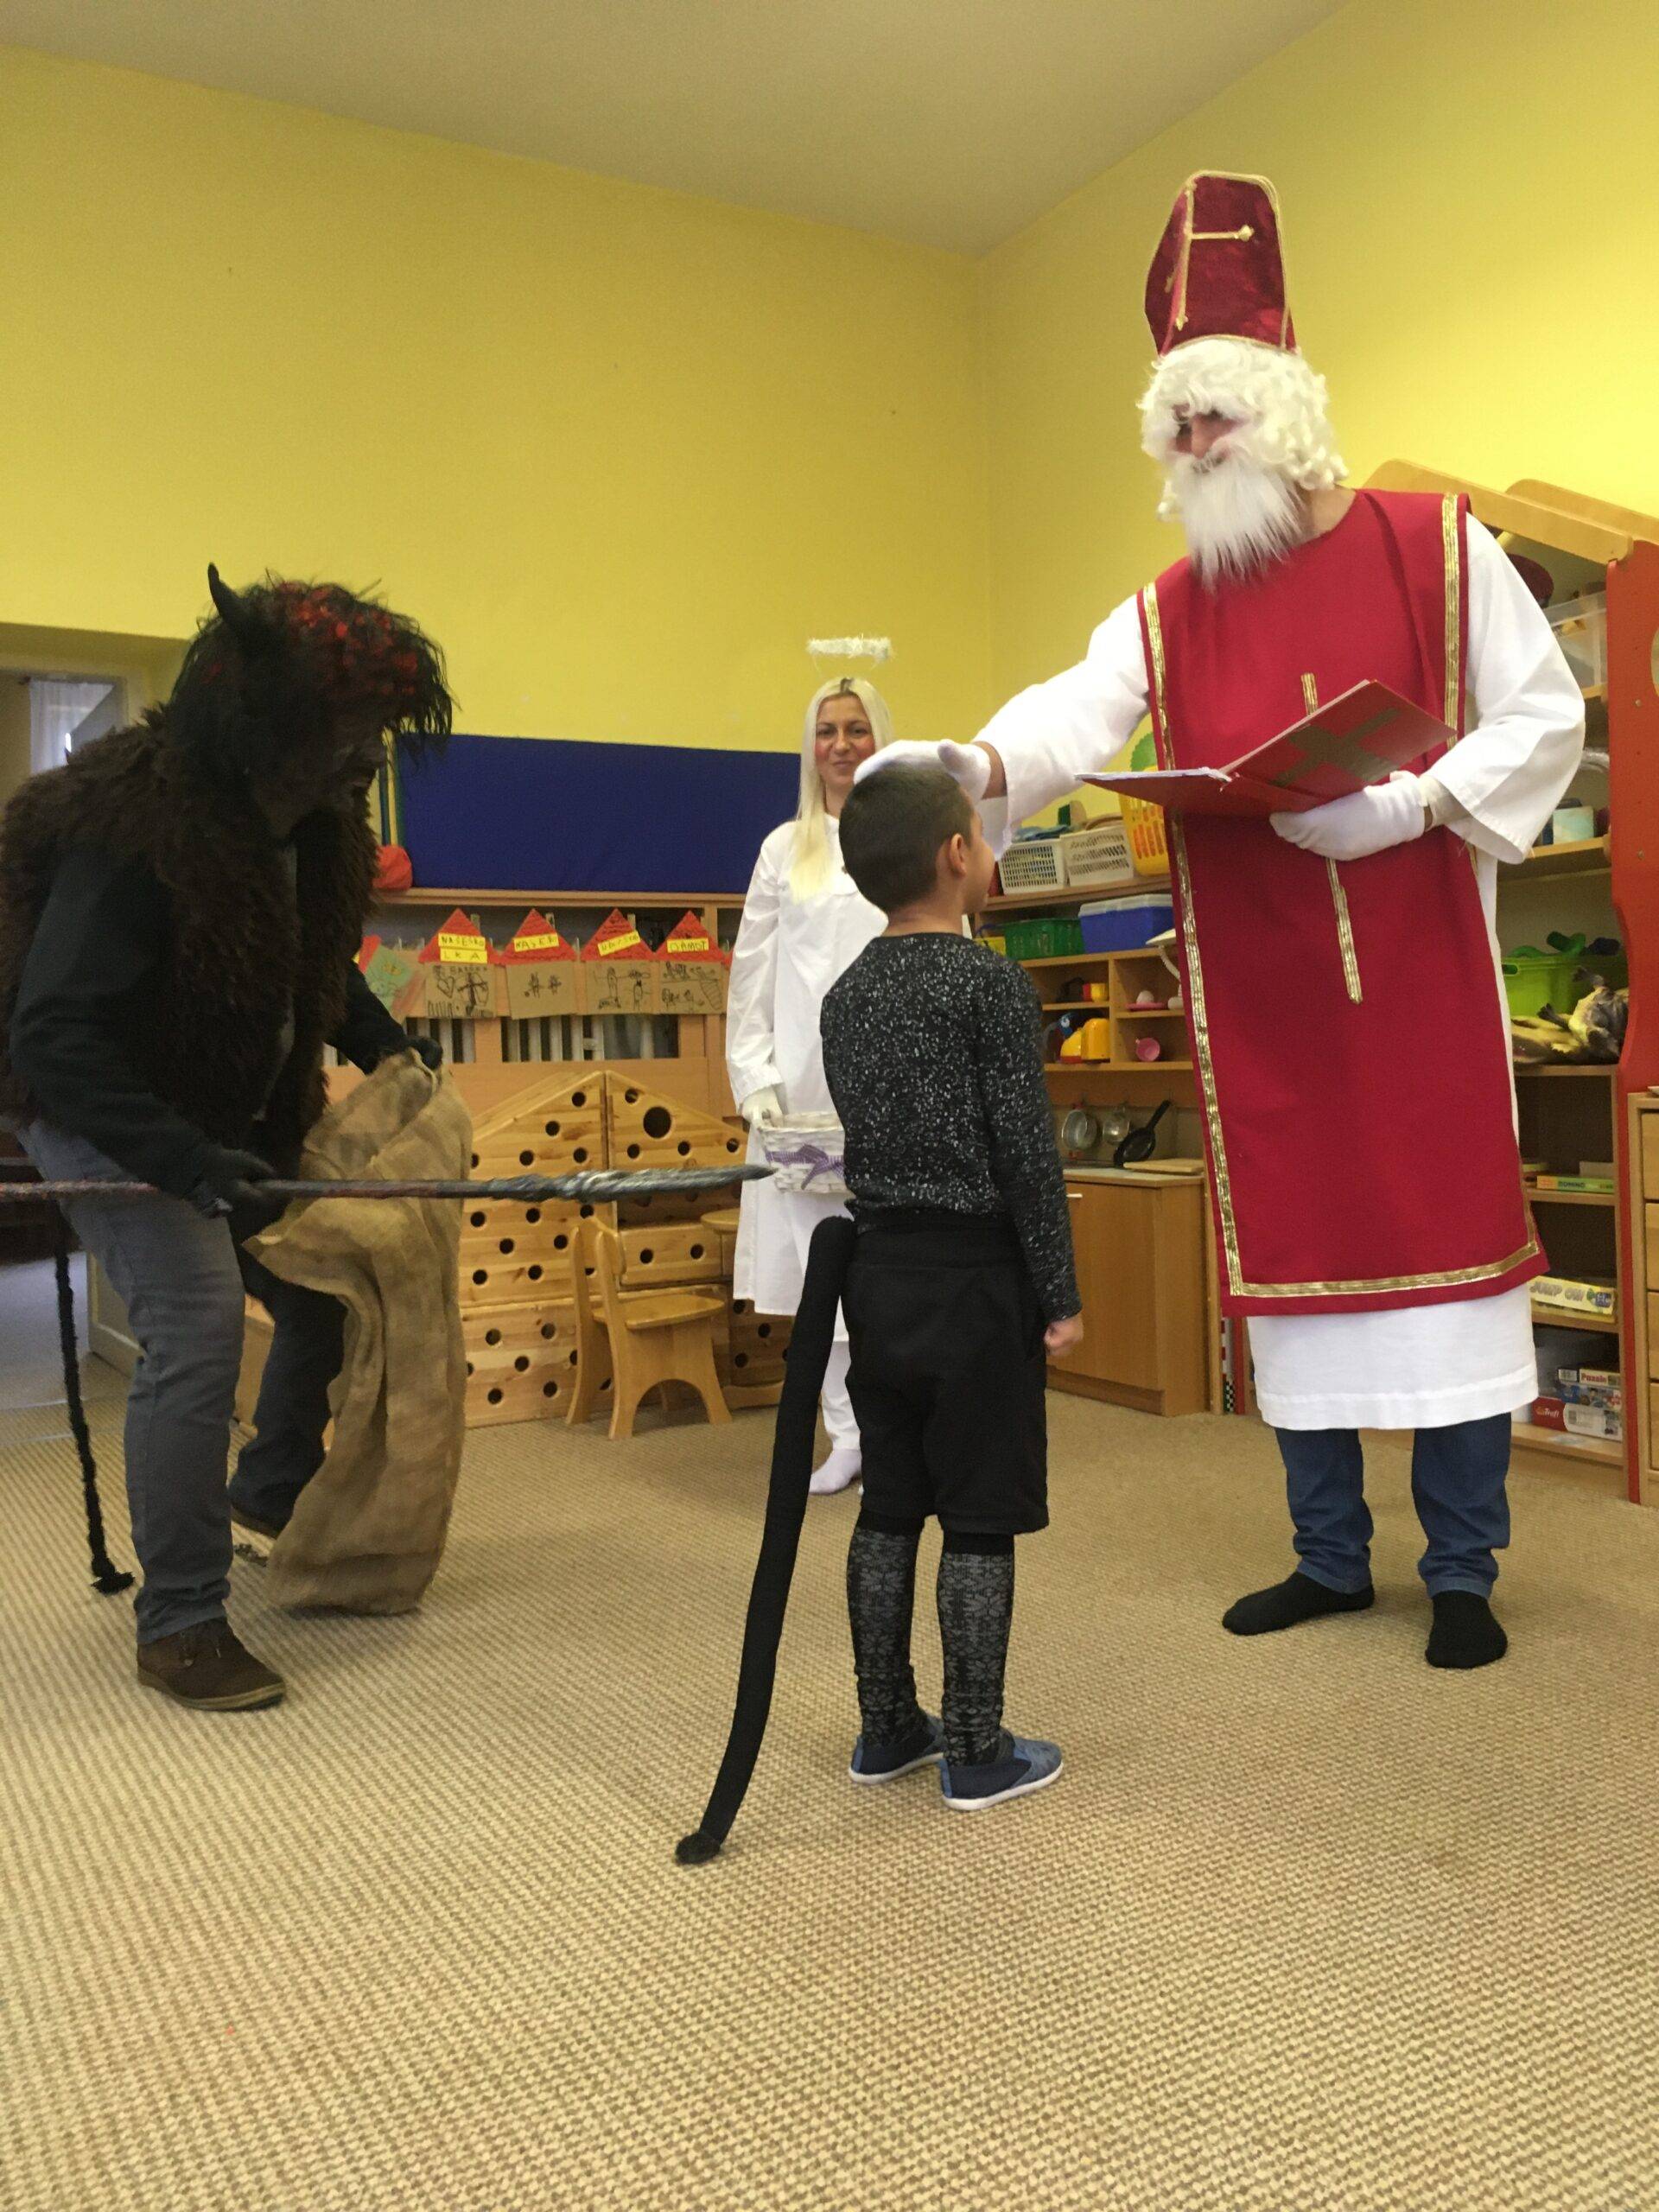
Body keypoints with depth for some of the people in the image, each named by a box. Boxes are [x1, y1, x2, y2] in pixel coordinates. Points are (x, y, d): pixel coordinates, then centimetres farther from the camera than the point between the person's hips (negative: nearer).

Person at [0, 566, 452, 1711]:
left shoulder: (305, 819, -3)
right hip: (112, 1122, -8)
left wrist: (383, 1042, 3)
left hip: (231, 1119, 8)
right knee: (198, 1328, -19)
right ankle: (181, 1626, -4)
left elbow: (316, 956, 17)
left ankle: (273, 1491, 37)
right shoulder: (132, 831, -29)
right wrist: (188, 1164, -38)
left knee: (332, 1284, 12)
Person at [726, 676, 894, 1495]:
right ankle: (848, 1436, 17)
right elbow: (751, 974, 10)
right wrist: (755, 1079, -1)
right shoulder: (784, 849, 14)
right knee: (822, 1259, 5)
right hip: (805, 1083, 3)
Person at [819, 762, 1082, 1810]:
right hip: (974, 1274, -6)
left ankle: (887, 1728, 26)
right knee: (980, 1520, 4)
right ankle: (977, 1752, 14)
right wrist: (1061, 1294, -6)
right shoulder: (992, 983, -13)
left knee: (889, 1508, 14)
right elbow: (1028, 1153, -13)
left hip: (879, 1268, 7)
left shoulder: (846, 996, 7)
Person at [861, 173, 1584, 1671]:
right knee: (1290, 1253, 7)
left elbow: (1545, 719, 1)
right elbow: (1073, 716, -8)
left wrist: (1408, 805, -15)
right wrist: (977, 765, -29)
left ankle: (1464, 1571, 12)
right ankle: (1330, 1558, 21)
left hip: (1416, 971, -3)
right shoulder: (1165, 614, 10)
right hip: (1258, 989, 3)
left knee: (1442, 1240, -1)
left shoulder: (1436, 547, 3)